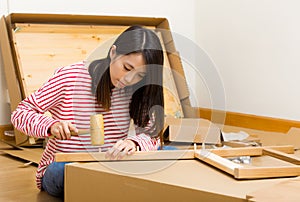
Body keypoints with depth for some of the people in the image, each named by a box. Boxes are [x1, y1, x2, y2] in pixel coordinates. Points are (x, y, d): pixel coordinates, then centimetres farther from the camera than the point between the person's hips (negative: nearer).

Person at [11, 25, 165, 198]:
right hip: (58, 172, -3)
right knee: (65, 168, -40)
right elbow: (20, 113, -8)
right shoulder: (69, 77, -13)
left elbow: (153, 134, -10)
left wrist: (133, 143, -34)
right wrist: (51, 125, -28)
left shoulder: (135, 90, -4)